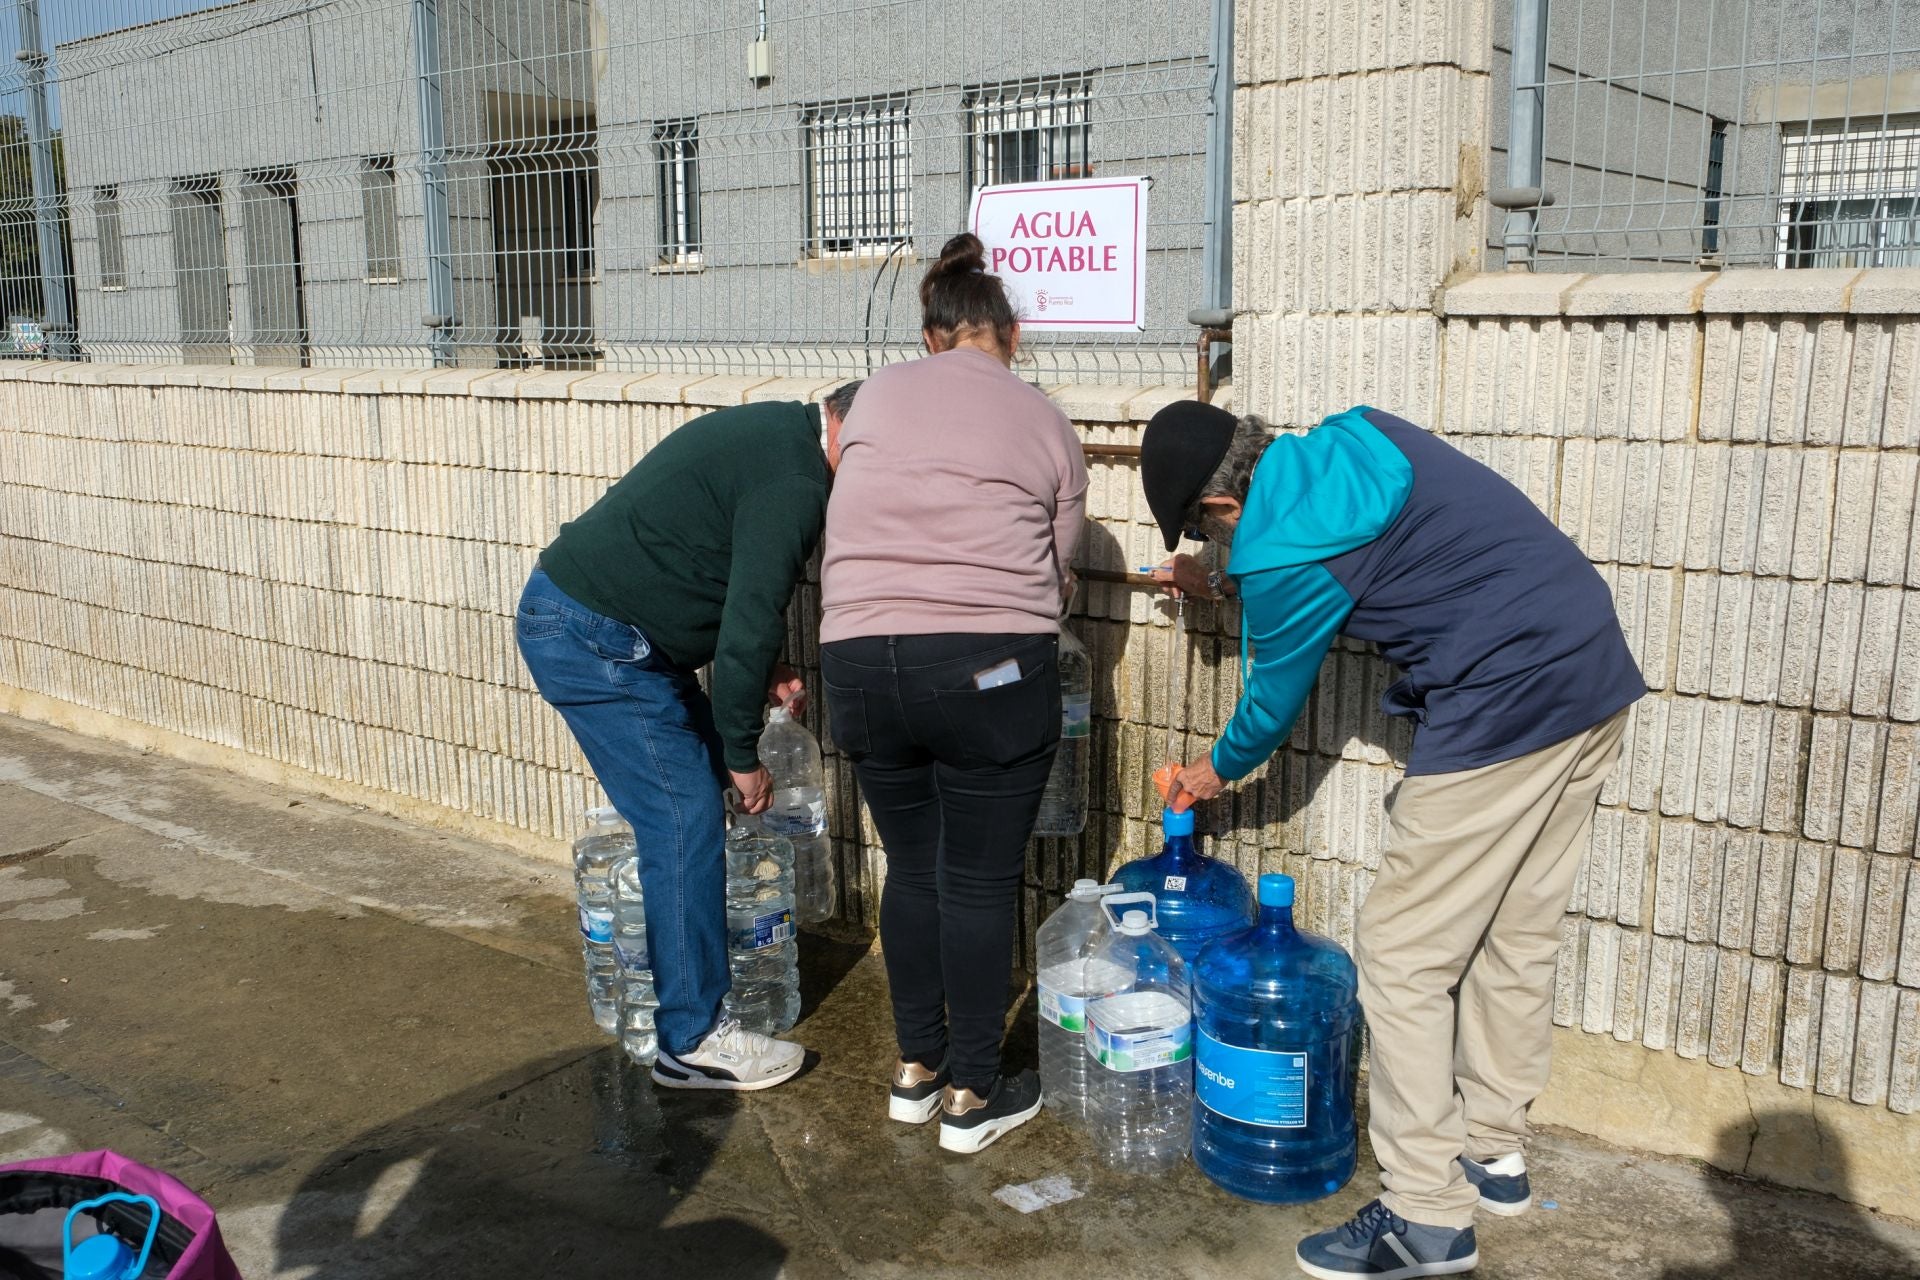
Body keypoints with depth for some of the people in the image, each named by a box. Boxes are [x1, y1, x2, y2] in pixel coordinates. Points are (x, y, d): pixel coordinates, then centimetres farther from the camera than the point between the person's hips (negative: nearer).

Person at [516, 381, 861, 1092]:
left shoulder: (776, 430, 13)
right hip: (593, 641, -11)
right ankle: (694, 1039, 0)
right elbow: (750, 624, -21)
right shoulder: (794, 482, -19)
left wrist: (761, 667, 14)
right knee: (684, 822, -8)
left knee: (692, 793, 16)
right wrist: (743, 754, -10)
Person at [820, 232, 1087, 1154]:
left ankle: (917, 1070, 30)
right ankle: (972, 1097, 19)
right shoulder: (1046, 424, 8)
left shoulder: (876, 395, 11)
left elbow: (855, 521, 17)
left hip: (861, 660, 3)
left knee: (911, 866, 17)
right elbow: (1056, 569, 9)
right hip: (991, 668, -2)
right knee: (980, 881, 8)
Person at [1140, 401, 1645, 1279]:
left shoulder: (1277, 553, -13)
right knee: (1514, 938, 19)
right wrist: (1224, 586, 36)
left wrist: (1216, 770, 24)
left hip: (1504, 710, -10)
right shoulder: (1354, 437, 10)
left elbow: (1273, 704, 4)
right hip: (1599, 677, 10)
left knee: (1402, 955, 0)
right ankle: (1492, 1153, 33)